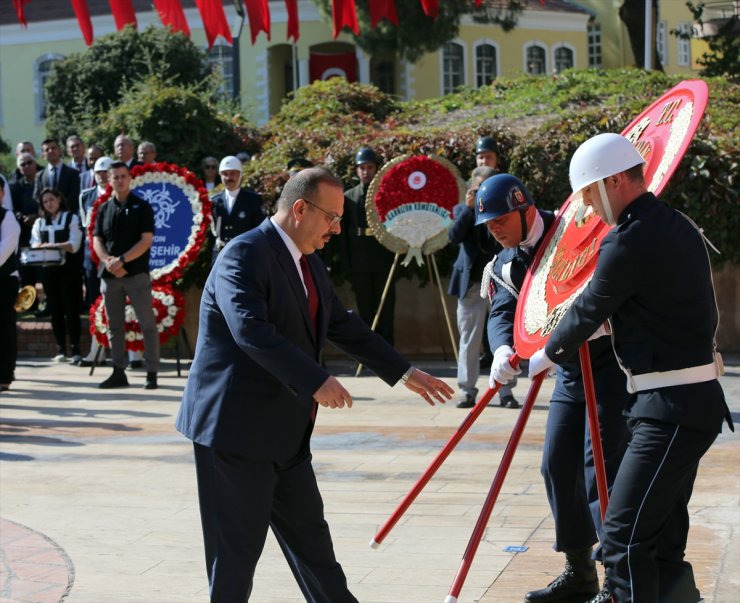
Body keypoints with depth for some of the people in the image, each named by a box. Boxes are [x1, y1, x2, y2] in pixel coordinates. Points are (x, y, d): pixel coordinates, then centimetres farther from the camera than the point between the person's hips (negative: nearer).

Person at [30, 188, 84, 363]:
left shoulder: (71, 219, 2)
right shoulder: (39, 223, 14)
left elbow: (74, 245, -8)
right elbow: (34, 244, 4)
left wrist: (52, 245, -21)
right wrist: (39, 248, -19)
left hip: (68, 268, -4)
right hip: (48, 269, 4)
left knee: (71, 309, -6)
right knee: (55, 310, 6)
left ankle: (75, 349, -4)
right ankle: (61, 349, 11)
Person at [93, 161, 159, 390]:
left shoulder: (142, 207, 1)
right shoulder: (104, 209, 12)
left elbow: (146, 240, -7)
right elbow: (97, 240, 8)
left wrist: (122, 260, -16)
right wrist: (109, 261, -11)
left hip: (136, 273, -4)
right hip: (109, 275, 4)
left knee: (147, 324, -7)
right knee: (114, 326, 8)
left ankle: (152, 373, -3)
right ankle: (118, 373, 14)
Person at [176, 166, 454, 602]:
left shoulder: (310, 265, 13)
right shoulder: (245, 255, -17)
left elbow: (344, 327, 20)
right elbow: (252, 331, -31)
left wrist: (405, 372, 17)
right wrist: (316, 382, -36)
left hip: (285, 431, 9)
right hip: (236, 427, -9)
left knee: (309, 533, 16)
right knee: (239, 544, -1)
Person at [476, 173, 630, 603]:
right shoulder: (505, 265, 7)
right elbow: (503, 313, -4)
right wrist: (504, 350, -27)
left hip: (611, 362, -8)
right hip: (570, 370, 8)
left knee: (601, 465, -12)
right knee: (558, 466, 9)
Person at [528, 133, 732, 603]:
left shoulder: (629, 241, -17)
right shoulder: (678, 227, 13)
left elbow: (588, 312, -5)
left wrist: (547, 356, 12)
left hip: (670, 409, -10)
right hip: (696, 400, 10)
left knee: (625, 534, -9)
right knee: (663, 535, 14)